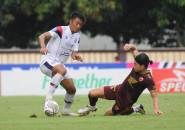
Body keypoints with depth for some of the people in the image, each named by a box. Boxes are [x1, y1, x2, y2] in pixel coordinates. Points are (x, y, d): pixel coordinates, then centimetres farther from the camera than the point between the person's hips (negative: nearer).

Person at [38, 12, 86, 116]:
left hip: (60, 64, 8)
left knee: (72, 89, 4)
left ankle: (66, 110, 26)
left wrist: (76, 56, -22)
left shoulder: (77, 36, 10)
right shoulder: (61, 30, -12)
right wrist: (43, 47, -44)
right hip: (48, 60, -8)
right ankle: (49, 97, -40)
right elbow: (42, 36, -23)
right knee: (62, 70, -39)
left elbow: (73, 53, 3)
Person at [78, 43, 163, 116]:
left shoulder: (148, 79, -31)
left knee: (108, 114, 9)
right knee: (92, 94, 2)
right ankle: (92, 107, 38)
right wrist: (130, 46, -22)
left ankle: (133, 109, 19)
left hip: (126, 100, -6)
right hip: (119, 90, 6)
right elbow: (134, 49, 0)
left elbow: (154, 95, -29)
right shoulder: (138, 66, -12)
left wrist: (156, 109, -40)